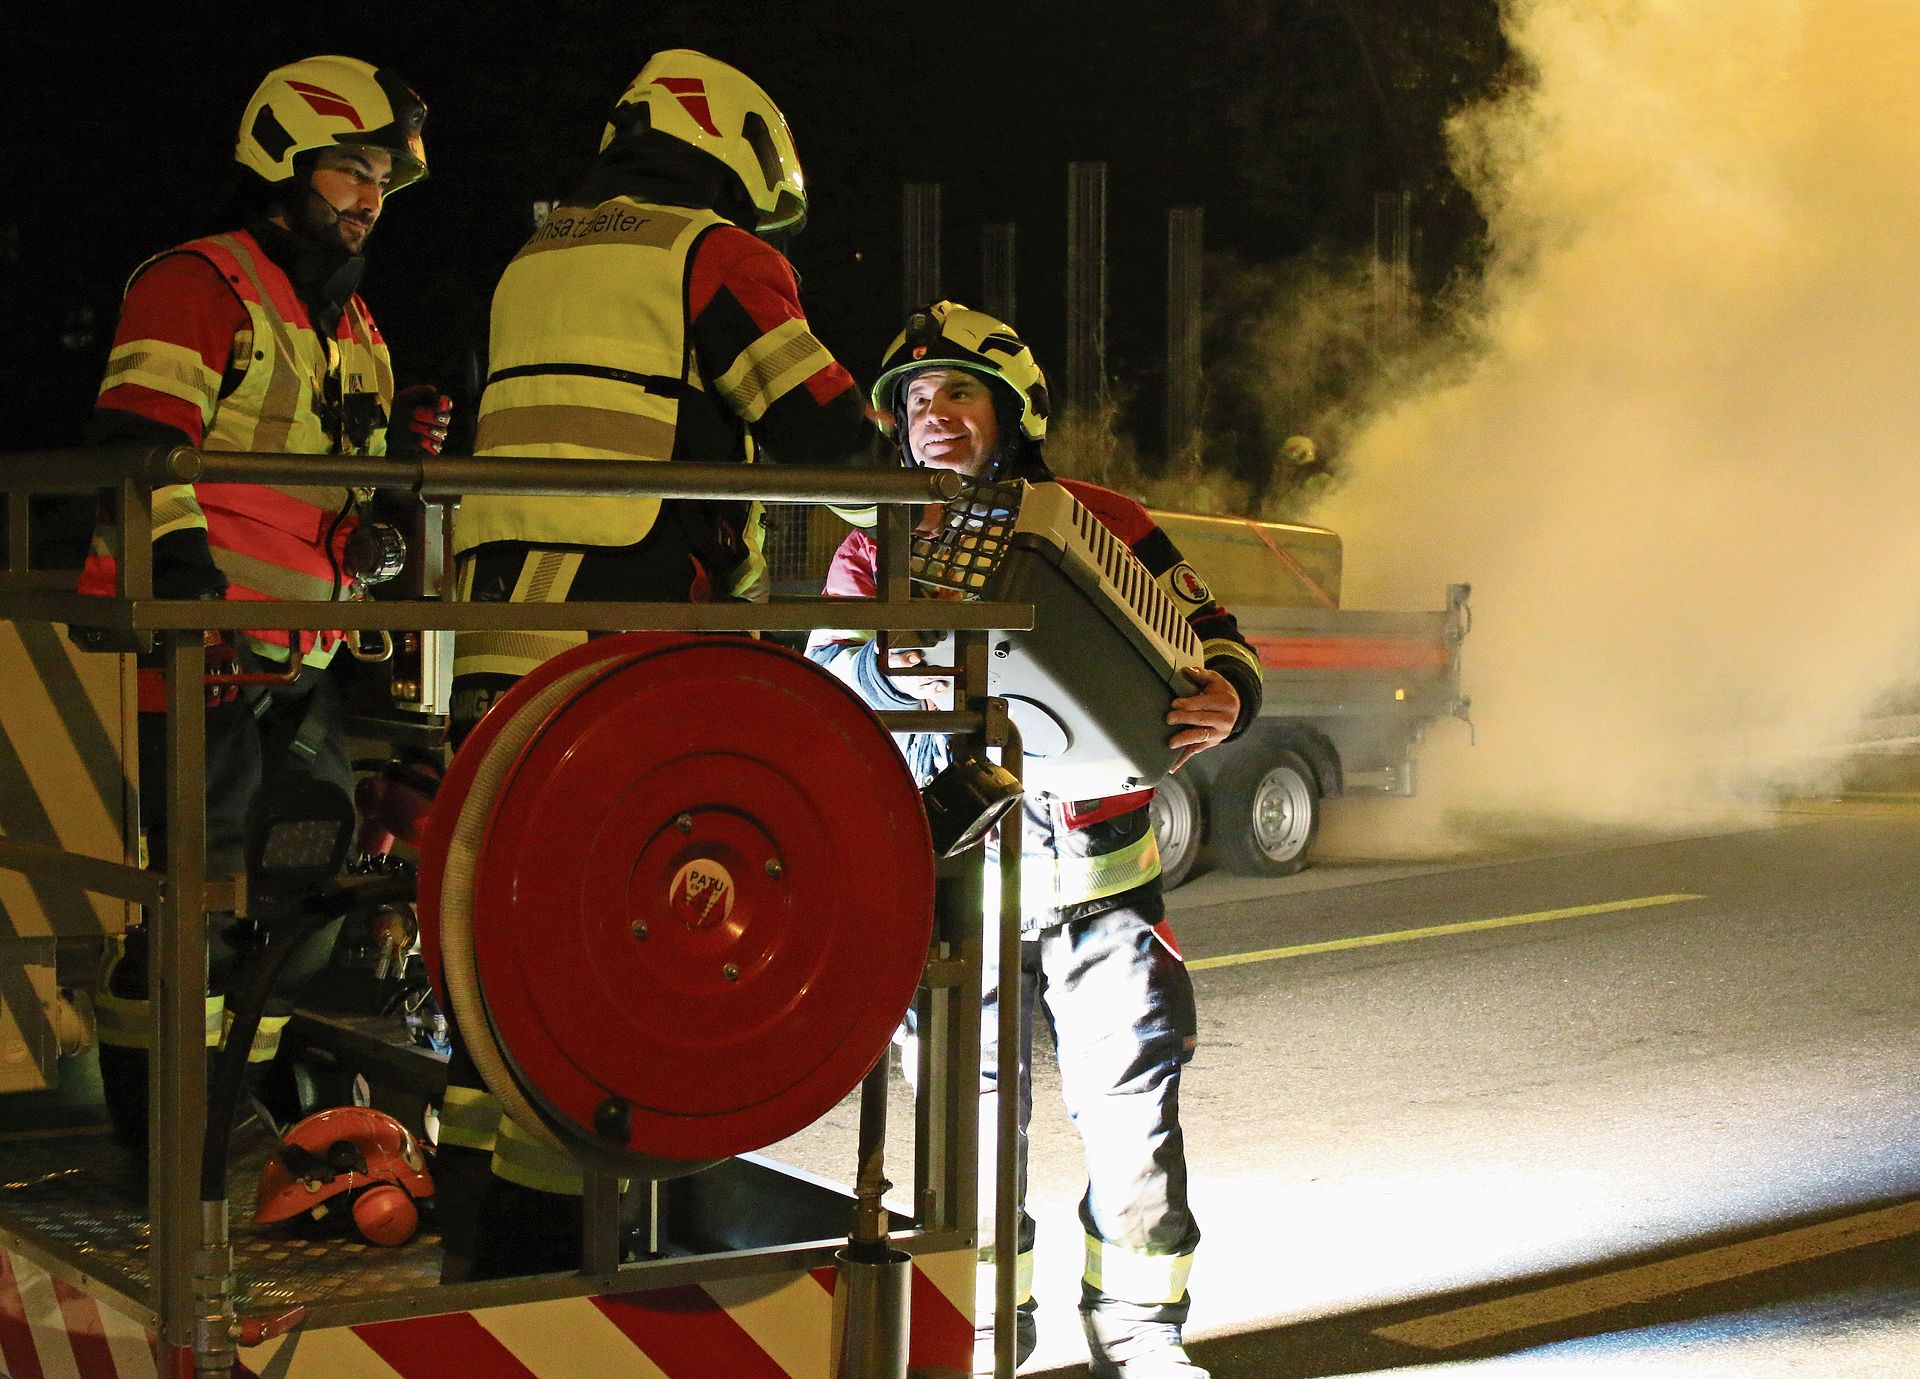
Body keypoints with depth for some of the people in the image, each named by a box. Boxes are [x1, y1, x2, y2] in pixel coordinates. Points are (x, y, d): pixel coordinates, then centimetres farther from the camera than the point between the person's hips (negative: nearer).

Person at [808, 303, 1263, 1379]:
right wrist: (899, 669, -27)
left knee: (1132, 1091, -1)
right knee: (966, 1103, 3)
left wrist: (1224, 700, -16)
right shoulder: (876, 548, 9)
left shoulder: (1104, 525, 7)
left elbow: (1212, 637, 8)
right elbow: (823, 676, -4)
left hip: (1098, 876, 0)